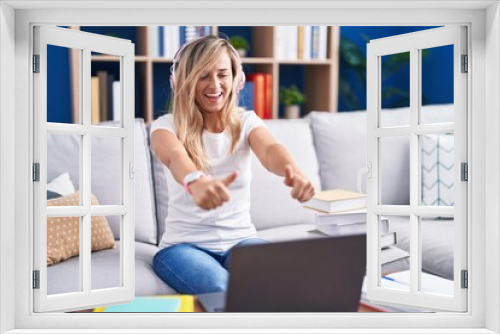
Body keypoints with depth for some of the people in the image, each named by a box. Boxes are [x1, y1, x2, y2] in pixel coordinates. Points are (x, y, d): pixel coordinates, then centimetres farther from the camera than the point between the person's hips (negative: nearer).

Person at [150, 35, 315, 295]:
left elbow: (270, 150, -22)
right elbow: (175, 156, -31)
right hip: (184, 243, -2)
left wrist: (293, 171, -48)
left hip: (240, 239, 2)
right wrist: (196, 182, -56)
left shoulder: (246, 122, 2)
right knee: (221, 290, -33)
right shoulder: (168, 125, -5)